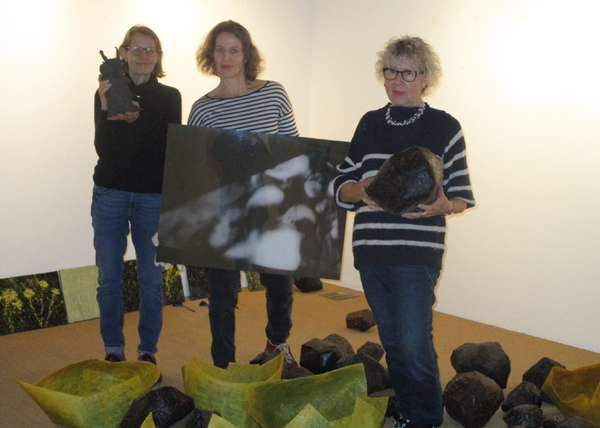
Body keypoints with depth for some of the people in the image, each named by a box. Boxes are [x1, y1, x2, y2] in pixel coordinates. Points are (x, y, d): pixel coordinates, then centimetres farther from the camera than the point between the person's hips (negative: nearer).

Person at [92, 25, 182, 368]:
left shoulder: (168, 97, 4)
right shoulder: (107, 92, 5)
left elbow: (171, 148, -8)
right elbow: (103, 148, -4)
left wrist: (135, 119, -21)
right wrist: (107, 109, -19)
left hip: (153, 195, 0)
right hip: (110, 193, 1)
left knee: (152, 276, 2)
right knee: (109, 276, 3)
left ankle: (148, 351, 15)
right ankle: (113, 350, 17)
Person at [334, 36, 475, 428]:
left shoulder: (444, 126, -1)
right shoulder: (370, 123, 11)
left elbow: (462, 196, 2)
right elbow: (341, 186, 12)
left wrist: (443, 206, -20)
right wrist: (361, 191, -10)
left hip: (417, 252, -4)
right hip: (370, 249, 5)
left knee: (414, 343, -5)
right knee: (392, 341, 14)